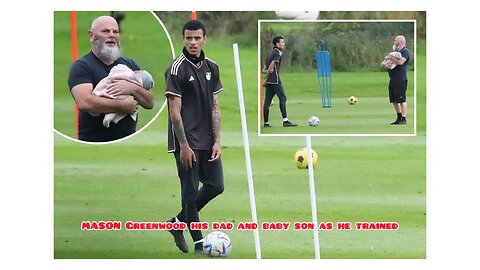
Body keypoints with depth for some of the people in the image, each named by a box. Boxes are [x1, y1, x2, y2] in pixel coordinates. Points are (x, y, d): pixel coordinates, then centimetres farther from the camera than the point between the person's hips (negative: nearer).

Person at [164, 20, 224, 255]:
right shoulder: (177, 68, -12)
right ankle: (199, 243, 6)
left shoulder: (211, 68, 8)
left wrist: (217, 141, 2)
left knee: (215, 186, 6)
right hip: (186, 141, -7)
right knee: (191, 191, -2)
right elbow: (175, 111, -14)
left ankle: (178, 222, 23)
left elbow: (214, 107, 10)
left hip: (207, 141, 7)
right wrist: (184, 146, -16)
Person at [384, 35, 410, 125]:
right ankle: (399, 118, 19)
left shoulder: (405, 51, -7)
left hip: (401, 79, -9)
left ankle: (403, 119, -7)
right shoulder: (396, 51, 21)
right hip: (393, 79, 9)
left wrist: (390, 58, -10)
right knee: (394, 100, 11)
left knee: (402, 99, -8)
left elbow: (400, 62, -22)